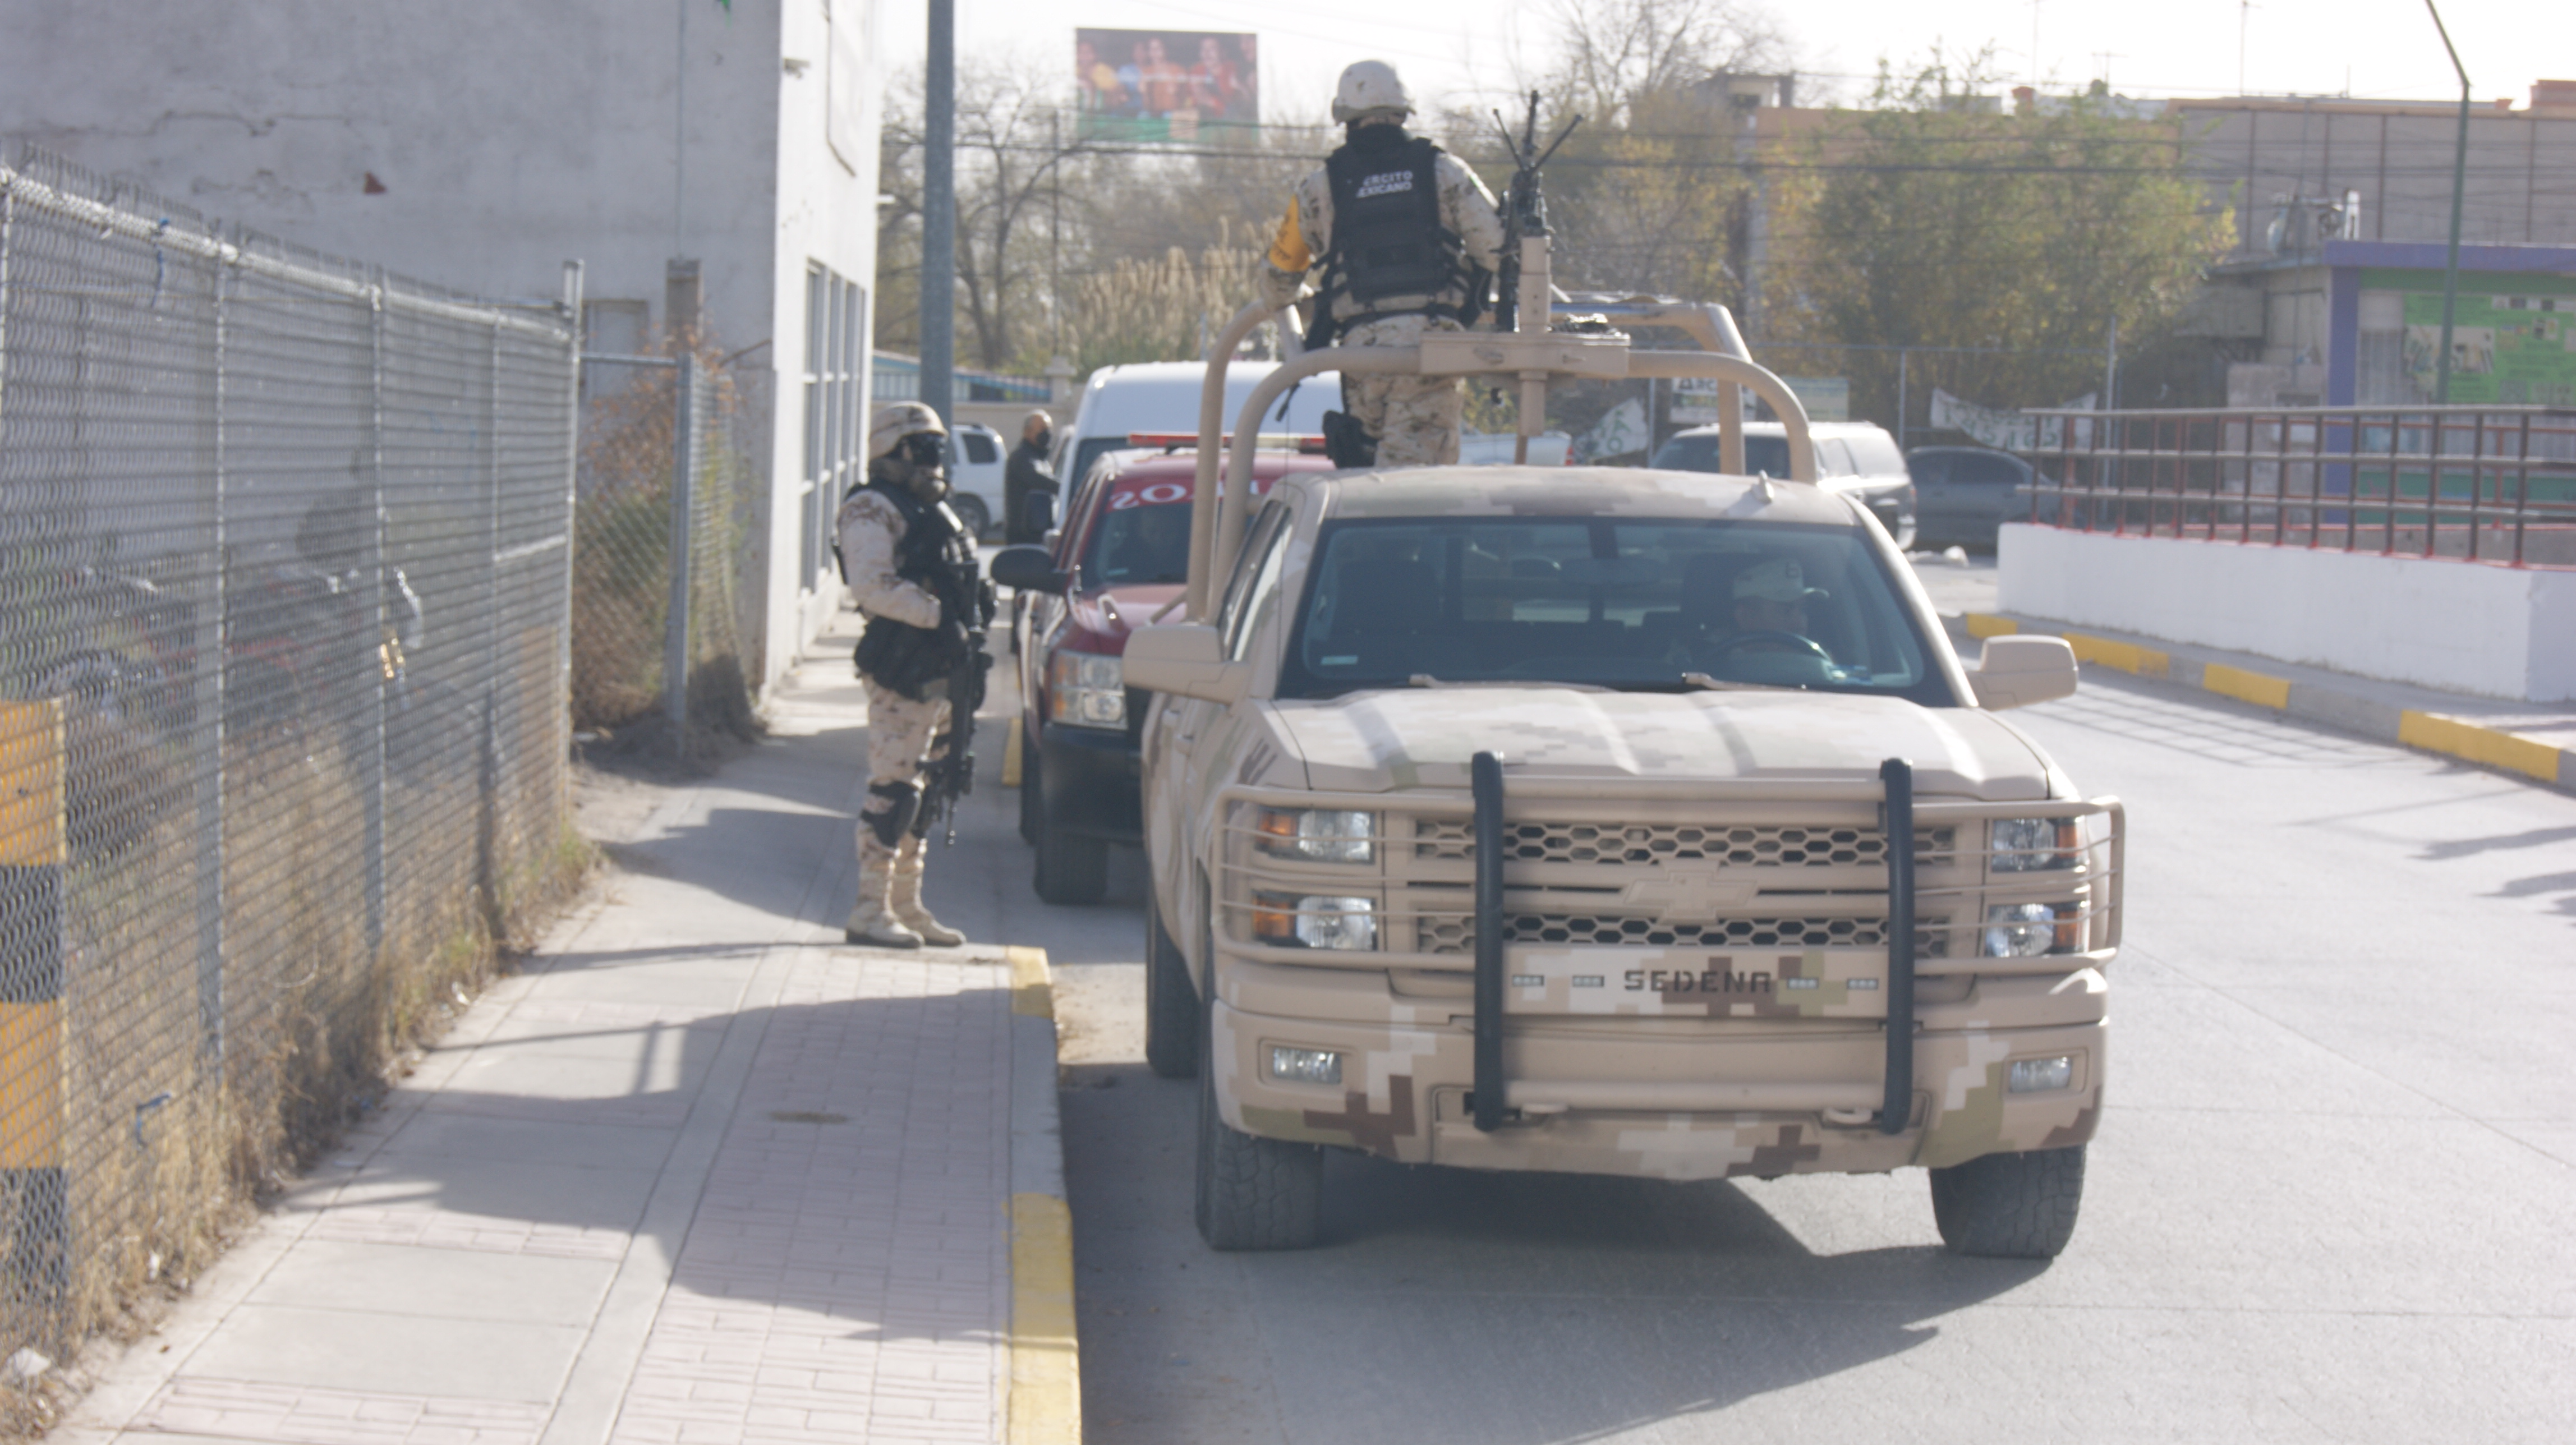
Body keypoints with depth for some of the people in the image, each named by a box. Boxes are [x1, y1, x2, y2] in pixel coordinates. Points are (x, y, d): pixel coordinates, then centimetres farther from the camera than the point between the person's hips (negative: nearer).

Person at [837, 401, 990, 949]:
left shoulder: (936, 512, 23)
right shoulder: (873, 510, -6)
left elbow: (961, 588, 27)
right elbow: (872, 585, -19)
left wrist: (971, 635, 12)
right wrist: (938, 616, -21)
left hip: (940, 671, 9)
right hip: (901, 672, -9)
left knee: (919, 789, 12)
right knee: (892, 788, -9)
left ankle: (907, 906, 19)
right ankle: (871, 911, -6)